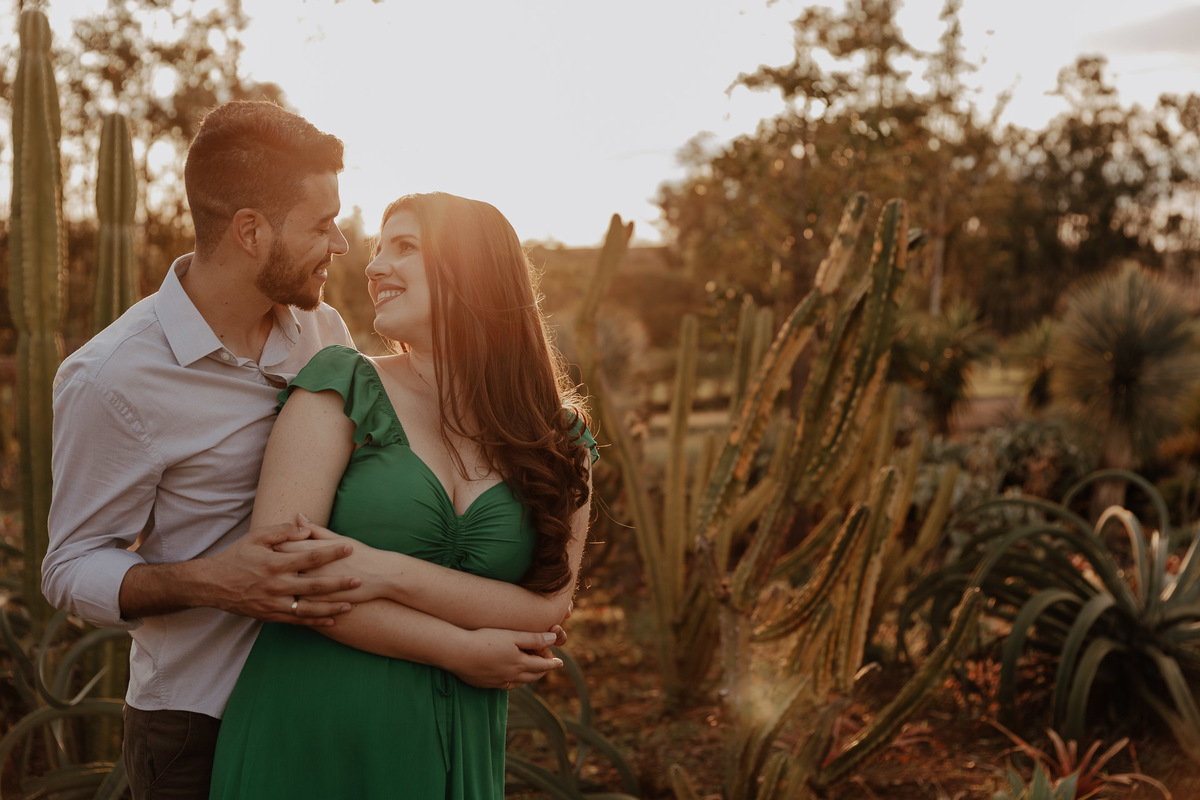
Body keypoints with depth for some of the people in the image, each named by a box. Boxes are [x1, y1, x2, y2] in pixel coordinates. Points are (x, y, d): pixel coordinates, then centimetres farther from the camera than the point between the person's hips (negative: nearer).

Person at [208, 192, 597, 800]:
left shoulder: (561, 442, 2)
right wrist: (467, 651, -13)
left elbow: (546, 611, -6)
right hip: (305, 747, -2)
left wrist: (390, 573, -19)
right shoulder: (343, 386, -5)